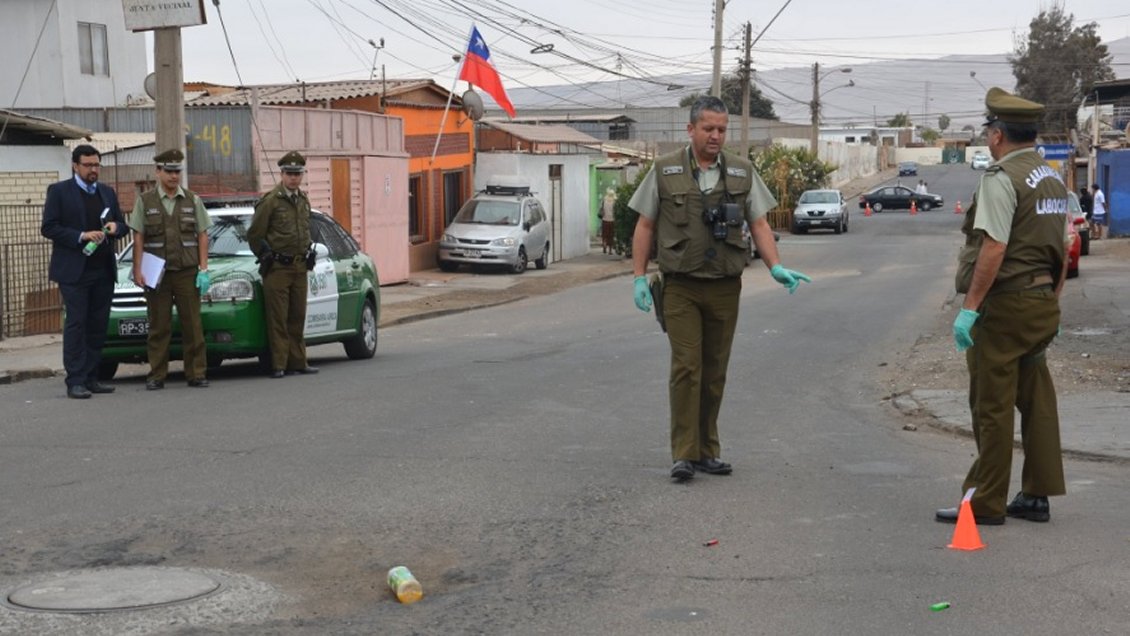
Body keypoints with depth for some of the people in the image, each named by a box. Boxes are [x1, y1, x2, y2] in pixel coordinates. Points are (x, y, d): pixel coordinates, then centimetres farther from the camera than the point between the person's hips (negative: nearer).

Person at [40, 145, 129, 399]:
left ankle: (91, 378, 11)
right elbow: (48, 227, -7)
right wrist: (81, 236, -17)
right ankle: (75, 381, -6)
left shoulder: (107, 192, 16)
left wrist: (115, 227, -4)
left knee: (98, 326, 5)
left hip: (103, 271, 5)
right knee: (76, 325, -6)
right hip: (74, 271, -5)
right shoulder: (59, 191, 0)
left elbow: (122, 225, 20)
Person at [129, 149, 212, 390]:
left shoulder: (192, 201, 10)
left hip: (187, 272, 1)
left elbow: (202, 236, 8)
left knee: (192, 325, 0)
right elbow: (138, 238, 4)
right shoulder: (145, 202, 7)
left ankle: (196, 373, 4)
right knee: (158, 327, 2)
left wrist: (203, 269, -1)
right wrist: (137, 270, -4)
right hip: (157, 274, -1)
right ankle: (156, 376, 5)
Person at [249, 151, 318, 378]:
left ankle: (298, 362, 14)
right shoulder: (270, 201, -8)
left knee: (298, 317, 9)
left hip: (299, 267, 6)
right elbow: (254, 234, -6)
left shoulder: (303, 201, 13)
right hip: (278, 268, -6)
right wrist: (266, 257, 0)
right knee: (278, 319, -5)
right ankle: (279, 365, -3)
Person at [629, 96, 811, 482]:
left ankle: (708, 451, 16)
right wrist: (639, 277, -1)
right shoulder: (665, 171, 2)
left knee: (715, 372, 7)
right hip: (681, 287, -3)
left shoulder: (742, 172, 8)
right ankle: (684, 454, -8)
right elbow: (645, 226, 5)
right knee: (686, 367, -10)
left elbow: (759, 224, 8)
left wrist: (776, 268, -6)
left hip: (725, 288, 3)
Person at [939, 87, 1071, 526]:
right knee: (1036, 400, 13)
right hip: (1043, 304, 9)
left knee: (992, 406, -3)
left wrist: (970, 307, -19)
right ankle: (1036, 496, 18)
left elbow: (993, 248, -21)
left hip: (1005, 306, -9)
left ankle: (986, 503, 2)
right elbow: (1065, 248, 16)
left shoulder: (1001, 178, -14)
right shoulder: (1054, 179, 13)